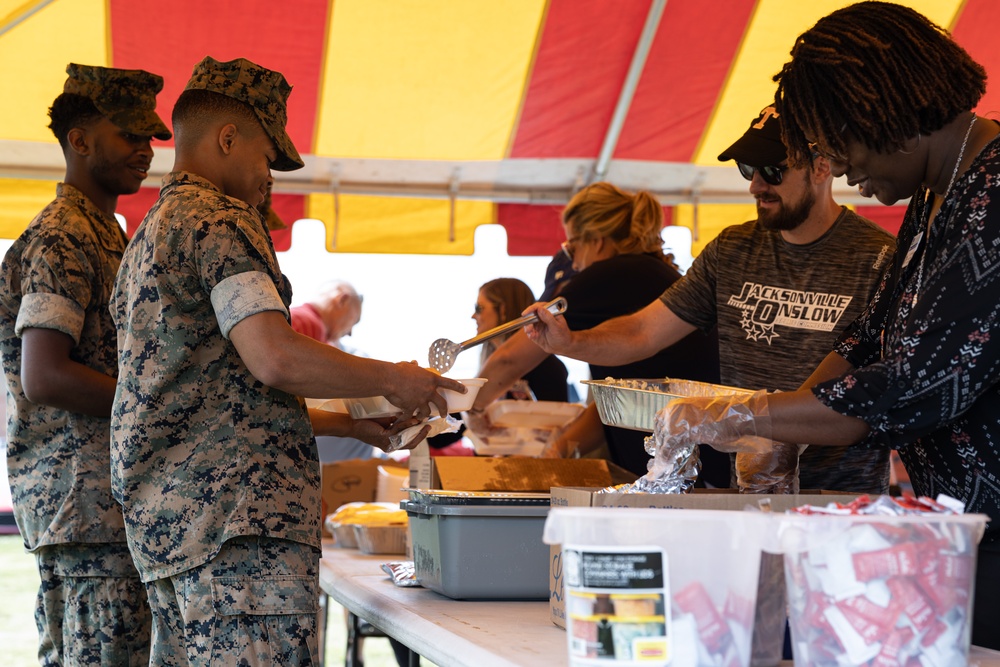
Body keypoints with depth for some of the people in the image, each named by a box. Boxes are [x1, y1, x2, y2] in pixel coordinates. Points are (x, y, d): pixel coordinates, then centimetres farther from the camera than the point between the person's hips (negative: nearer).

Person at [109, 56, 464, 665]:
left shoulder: (151, 236, 26)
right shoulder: (218, 223, -7)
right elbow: (275, 358, -20)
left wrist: (354, 423, 27)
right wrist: (392, 379, -5)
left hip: (165, 518, 10)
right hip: (237, 515, -10)